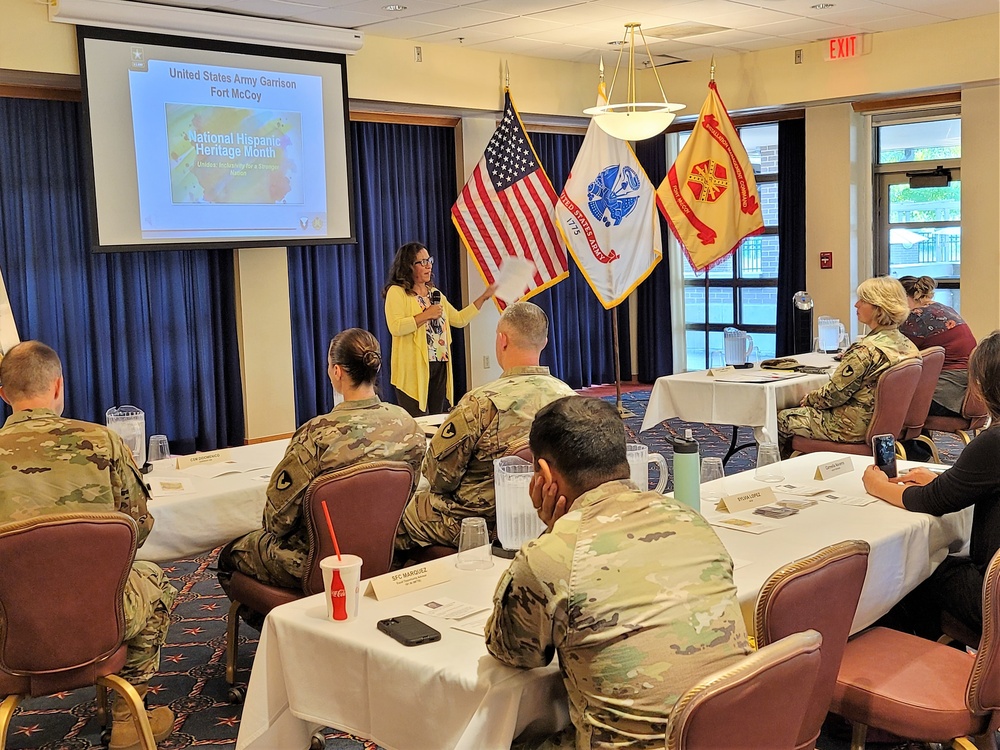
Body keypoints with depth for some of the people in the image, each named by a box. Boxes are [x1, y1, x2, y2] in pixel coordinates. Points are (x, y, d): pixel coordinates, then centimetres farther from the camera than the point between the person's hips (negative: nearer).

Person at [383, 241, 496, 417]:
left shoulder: (434, 293, 18)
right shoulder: (397, 292, -6)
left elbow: (459, 319, 17)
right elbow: (395, 327, -20)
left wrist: (484, 298, 14)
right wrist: (426, 315, -16)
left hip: (439, 366, 7)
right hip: (414, 369, -7)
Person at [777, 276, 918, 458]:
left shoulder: (866, 350, -28)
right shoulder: (906, 344, 0)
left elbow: (835, 394, -20)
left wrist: (809, 399, 2)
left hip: (854, 430, -9)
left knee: (782, 419, 9)